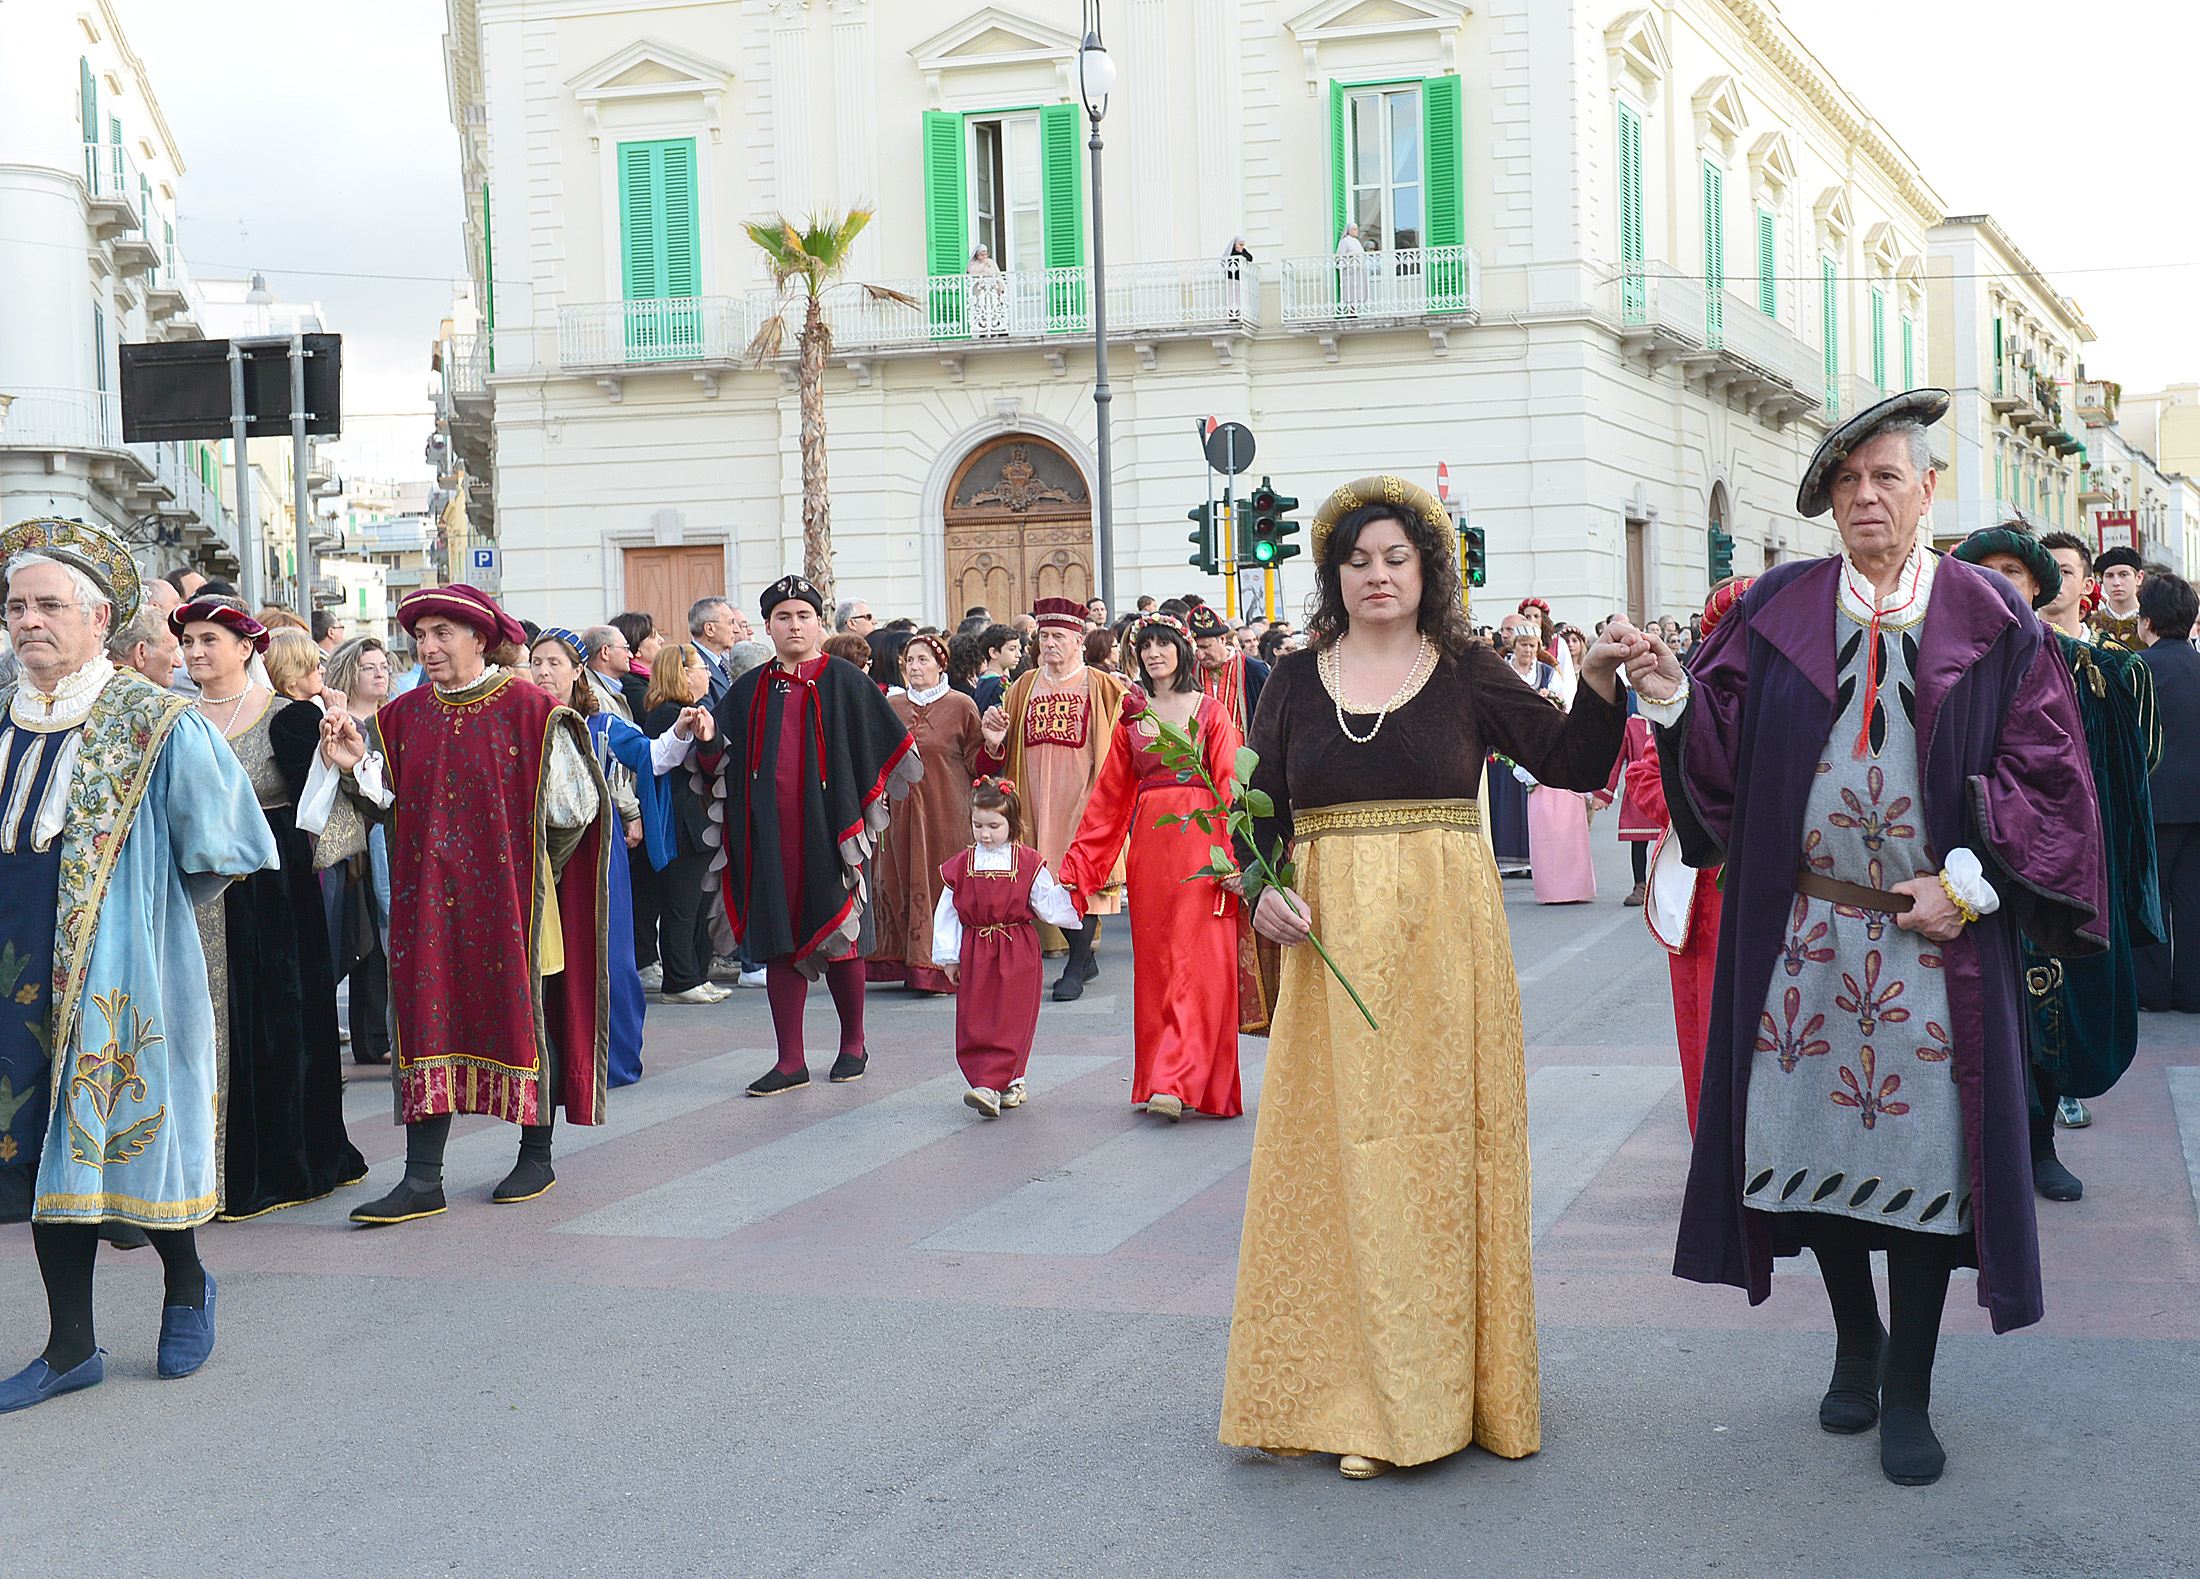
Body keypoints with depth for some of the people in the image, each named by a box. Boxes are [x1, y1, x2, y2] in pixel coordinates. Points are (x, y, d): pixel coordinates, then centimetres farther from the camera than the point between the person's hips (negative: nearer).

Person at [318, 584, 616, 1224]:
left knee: (523, 1017, 6)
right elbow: (395, 803, 6)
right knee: (428, 1020, -1)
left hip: (510, 897, -3)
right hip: (432, 899, 4)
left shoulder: (531, 710, -7)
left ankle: (536, 1157, 22)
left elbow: (575, 805, -5)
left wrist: (508, 829, -2)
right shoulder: (405, 715, 8)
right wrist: (357, 767, -9)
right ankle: (422, 1180, 0)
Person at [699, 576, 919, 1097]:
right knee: (779, 940, 3)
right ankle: (790, 1062, 7)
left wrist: (861, 816, -2)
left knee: (839, 934, 3)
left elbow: (892, 751, 0)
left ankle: (853, 1043, 22)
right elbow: (722, 761, 19)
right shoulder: (749, 691, 12)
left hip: (828, 831, -3)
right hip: (770, 834, 3)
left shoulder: (845, 682, 0)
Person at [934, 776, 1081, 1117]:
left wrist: (1066, 891, -12)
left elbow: (1048, 905, 6)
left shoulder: (1029, 863, 1)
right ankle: (1009, 1084, 11)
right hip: (974, 954, 3)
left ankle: (991, 1087, -12)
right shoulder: (960, 866, 6)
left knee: (1009, 1021, -9)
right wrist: (948, 957, 8)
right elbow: (947, 913, 10)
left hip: (1018, 953, -2)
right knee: (974, 1024, 1)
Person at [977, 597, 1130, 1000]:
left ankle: (1075, 970, -1)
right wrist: (994, 742, -8)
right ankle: (1085, 959, 22)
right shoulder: (1024, 687, 13)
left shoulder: (1102, 687, 2)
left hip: (1083, 797, -4)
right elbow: (1001, 757, 13)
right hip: (1037, 797, 4)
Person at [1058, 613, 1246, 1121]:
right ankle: (1168, 1078, 9)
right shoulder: (1132, 716, 14)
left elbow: (1230, 785, -3)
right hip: (1149, 844, 4)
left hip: (1199, 838, -4)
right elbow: (1109, 795, 13)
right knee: (1154, 961, 4)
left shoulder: (1210, 712, 3)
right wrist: (1075, 864, 9)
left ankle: (1179, 1082, -14)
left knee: (1198, 960, -9)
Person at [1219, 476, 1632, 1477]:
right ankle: (1356, 1393, 9)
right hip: (1332, 944, 1)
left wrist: (1599, 681, -17)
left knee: (1440, 1142, 2)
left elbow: (1571, 764, -2)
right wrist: (1260, 890, -6)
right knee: (1340, 1152, 1)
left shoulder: (1466, 673, 4)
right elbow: (1259, 813, 11)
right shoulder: (1295, 681, 8)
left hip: (1444, 942, -1)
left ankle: (1442, 1379, 13)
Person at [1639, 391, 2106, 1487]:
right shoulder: (1778, 609, 5)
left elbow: (2044, 768, -1)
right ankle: (1856, 1342, 30)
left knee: (1921, 1148, 2)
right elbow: (1724, 747, 2)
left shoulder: (1987, 619, 2)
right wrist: (1677, 701, -18)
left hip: (1931, 933, -1)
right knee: (1813, 1137, 6)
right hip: (1801, 927, 1)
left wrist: (1967, 883, -9)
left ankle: (1909, 1397, 16)